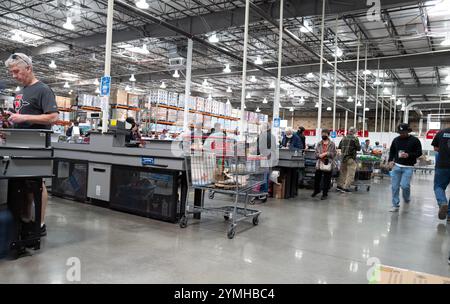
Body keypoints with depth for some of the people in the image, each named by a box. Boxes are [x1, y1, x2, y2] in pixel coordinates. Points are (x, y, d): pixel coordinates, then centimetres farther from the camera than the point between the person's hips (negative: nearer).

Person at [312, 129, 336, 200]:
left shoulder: (332, 144, -1)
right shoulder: (319, 144, 9)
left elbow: (334, 154, -5)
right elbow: (316, 153, 6)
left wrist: (326, 153, -16)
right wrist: (319, 155, -14)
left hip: (328, 164, -3)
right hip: (319, 164, 3)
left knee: (326, 180, 3)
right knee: (317, 178, 11)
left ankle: (325, 194, 16)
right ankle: (316, 190, 34)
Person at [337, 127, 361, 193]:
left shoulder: (344, 138, 7)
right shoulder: (355, 139, -8)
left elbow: (339, 147, 12)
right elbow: (358, 148, -9)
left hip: (343, 157, 6)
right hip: (351, 158, -6)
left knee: (343, 172, 16)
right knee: (350, 174, 0)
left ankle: (339, 185, 20)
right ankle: (346, 187, -2)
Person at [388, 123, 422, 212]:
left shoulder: (415, 140, -1)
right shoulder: (396, 140, 8)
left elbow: (419, 153, -2)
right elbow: (391, 151, 17)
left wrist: (408, 155, -18)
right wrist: (390, 160, 2)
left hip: (408, 167, -3)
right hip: (396, 166, 3)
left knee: (404, 185, -11)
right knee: (395, 186, 1)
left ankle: (407, 198, 24)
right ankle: (395, 205, 11)